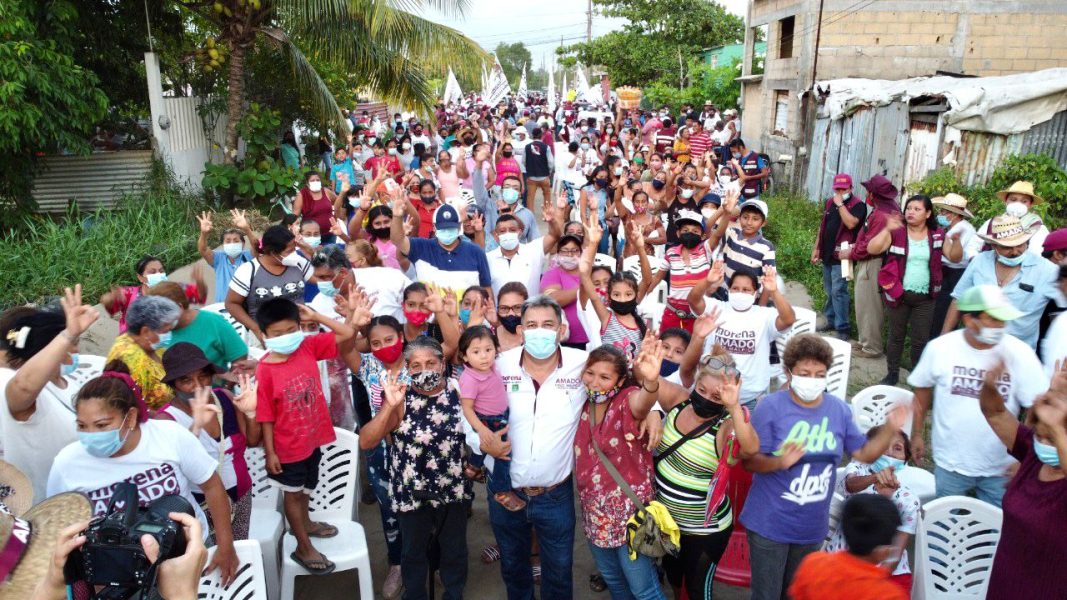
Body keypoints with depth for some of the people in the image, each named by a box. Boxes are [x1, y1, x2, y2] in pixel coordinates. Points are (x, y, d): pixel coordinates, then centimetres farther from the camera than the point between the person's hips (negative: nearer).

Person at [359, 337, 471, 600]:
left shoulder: (458, 390, -9)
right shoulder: (401, 400, -15)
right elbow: (365, 442, -21)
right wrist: (389, 407, -31)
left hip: (452, 489, 2)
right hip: (412, 492, -2)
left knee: (454, 549, 21)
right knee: (414, 552, 19)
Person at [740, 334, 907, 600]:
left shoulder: (839, 409, -1)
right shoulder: (771, 406, -15)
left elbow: (864, 453, 5)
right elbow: (750, 461, -17)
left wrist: (890, 431, -10)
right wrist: (780, 462, -35)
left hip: (813, 526, 5)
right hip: (770, 524, -4)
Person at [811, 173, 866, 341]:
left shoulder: (857, 205, -8)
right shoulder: (830, 202, 13)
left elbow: (851, 223, -26)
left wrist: (840, 204, -19)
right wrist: (816, 248, 17)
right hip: (827, 254, 7)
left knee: (838, 291, -11)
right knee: (829, 291, 15)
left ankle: (843, 328, -6)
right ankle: (831, 321, 26)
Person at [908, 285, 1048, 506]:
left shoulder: (1019, 353, -14)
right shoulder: (939, 348, -12)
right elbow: (922, 391, 3)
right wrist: (916, 435, 8)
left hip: (1001, 469, 0)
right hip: (950, 464, 1)